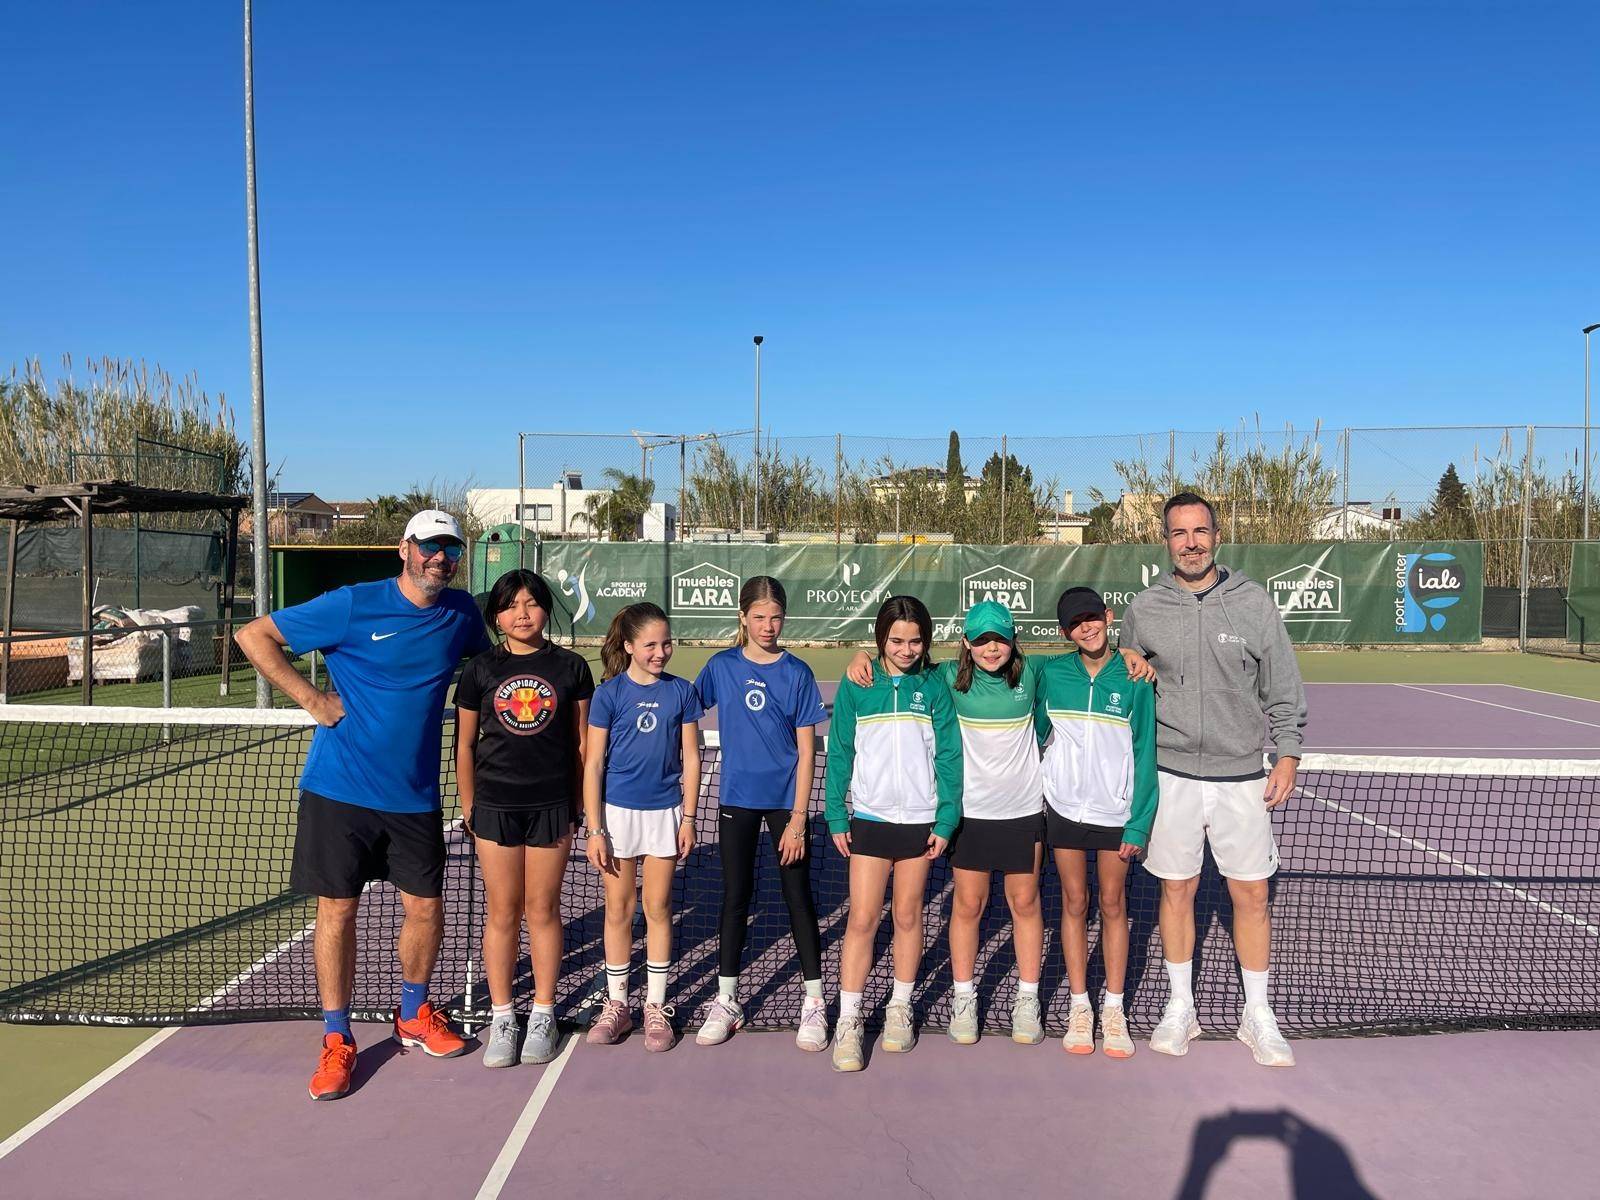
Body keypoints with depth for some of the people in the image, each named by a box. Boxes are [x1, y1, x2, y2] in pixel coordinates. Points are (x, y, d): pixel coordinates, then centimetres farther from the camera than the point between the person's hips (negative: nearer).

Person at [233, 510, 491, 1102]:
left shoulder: (462, 612, 2)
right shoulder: (353, 605, -10)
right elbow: (253, 636, -6)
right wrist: (311, 699, -12)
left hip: (415, 796, 4)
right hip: (339, 788, -3)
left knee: (426, 906, 8)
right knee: (337, 909, 4)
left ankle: (413, 1015, 34)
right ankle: (337, 1041, 21)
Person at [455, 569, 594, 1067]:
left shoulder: (570, 667, 1)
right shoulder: (480, 670, 2)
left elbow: (581, 742, 5)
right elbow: (465, 744, 7)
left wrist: (579, 805, 4)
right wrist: (468, 807, 5)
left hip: (551, 806, 0)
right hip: (495, 806, 1)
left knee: (543, 910, 8)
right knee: (501, 913, 7)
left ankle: (543, 1015, 21)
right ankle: (501, 1018, 20)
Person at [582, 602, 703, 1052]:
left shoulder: (681, 691, 0)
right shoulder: (609, 694, -6)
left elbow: (690, 758, 4)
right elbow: (593, 764, -5)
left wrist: (688, 817, 0)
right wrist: (595, 830, -8)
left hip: (665, 812, 1)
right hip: (617, 812, -1)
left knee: (658, 909, 8)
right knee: (619, 910, 8)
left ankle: (657, 1006, 20)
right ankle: (616, 1004, 23)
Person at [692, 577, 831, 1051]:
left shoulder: (797, 673, -5)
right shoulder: (722, 666, -1)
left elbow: (806, 752, -5)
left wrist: (798, 817, -11)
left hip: (786, 800, -1)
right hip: (737, 799, 2)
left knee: (799, 897, 4)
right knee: (735, 896, 10)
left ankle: (814, 1004, 16)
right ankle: (726, 1002, 23)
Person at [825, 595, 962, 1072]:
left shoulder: (933, 687, -1)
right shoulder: (856, 686, -2)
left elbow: (948, 756, 1)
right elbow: (840, 753, 2)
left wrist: (946, 819, -4)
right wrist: (836, 817, -1)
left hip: (920, 820, 1)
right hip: (868, 818, -1)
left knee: (908, 916, 11)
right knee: (862, 918, -4)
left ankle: (900, 1009, 27)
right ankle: (848, 1020, 6)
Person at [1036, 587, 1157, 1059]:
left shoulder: (1135, 680, -8)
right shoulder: (1050, 673, -3)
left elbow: (1144, 754, -6)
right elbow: (1037, 732, 10)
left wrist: (1139, 823, -9)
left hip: (1116, 811, -1)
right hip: (1064, 805, 1)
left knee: (1113, 904, 8)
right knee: (1074, 903, 9)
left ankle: (1114, 1010, 20)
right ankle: (1079, 1007, 20)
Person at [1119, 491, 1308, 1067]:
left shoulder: (1254, 601, -1)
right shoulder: (1144, 608, 1)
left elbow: (1282, 689, 5)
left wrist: (1287, 754, -1)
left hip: (1241, 776, 0)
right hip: (1170, 775, 0)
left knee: (1251, 895, 6)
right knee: (1176, 891, 9)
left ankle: (1258, 1015, 23)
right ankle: (1180, 1008, 24)